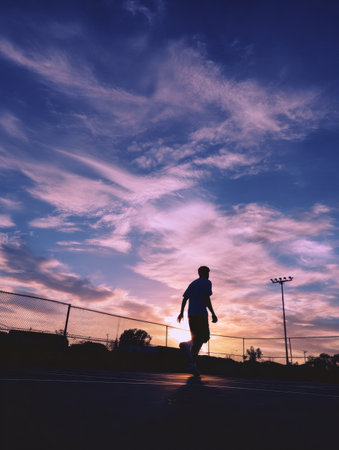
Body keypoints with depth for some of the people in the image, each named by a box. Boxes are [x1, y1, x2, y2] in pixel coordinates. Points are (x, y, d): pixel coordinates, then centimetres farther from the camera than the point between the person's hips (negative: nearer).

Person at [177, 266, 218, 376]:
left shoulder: (192, 283, 23)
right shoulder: (207, 282, 3)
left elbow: (184, 298, 17)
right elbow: (207, 298, -10)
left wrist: (181, 313, 16)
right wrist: (213, 313, -9)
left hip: (191, 314, 7)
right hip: (201, 313, -7)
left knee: (197, 338, 8)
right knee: (204, 336, -8)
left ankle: (192, 364, -3)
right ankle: (187, 344, -34)